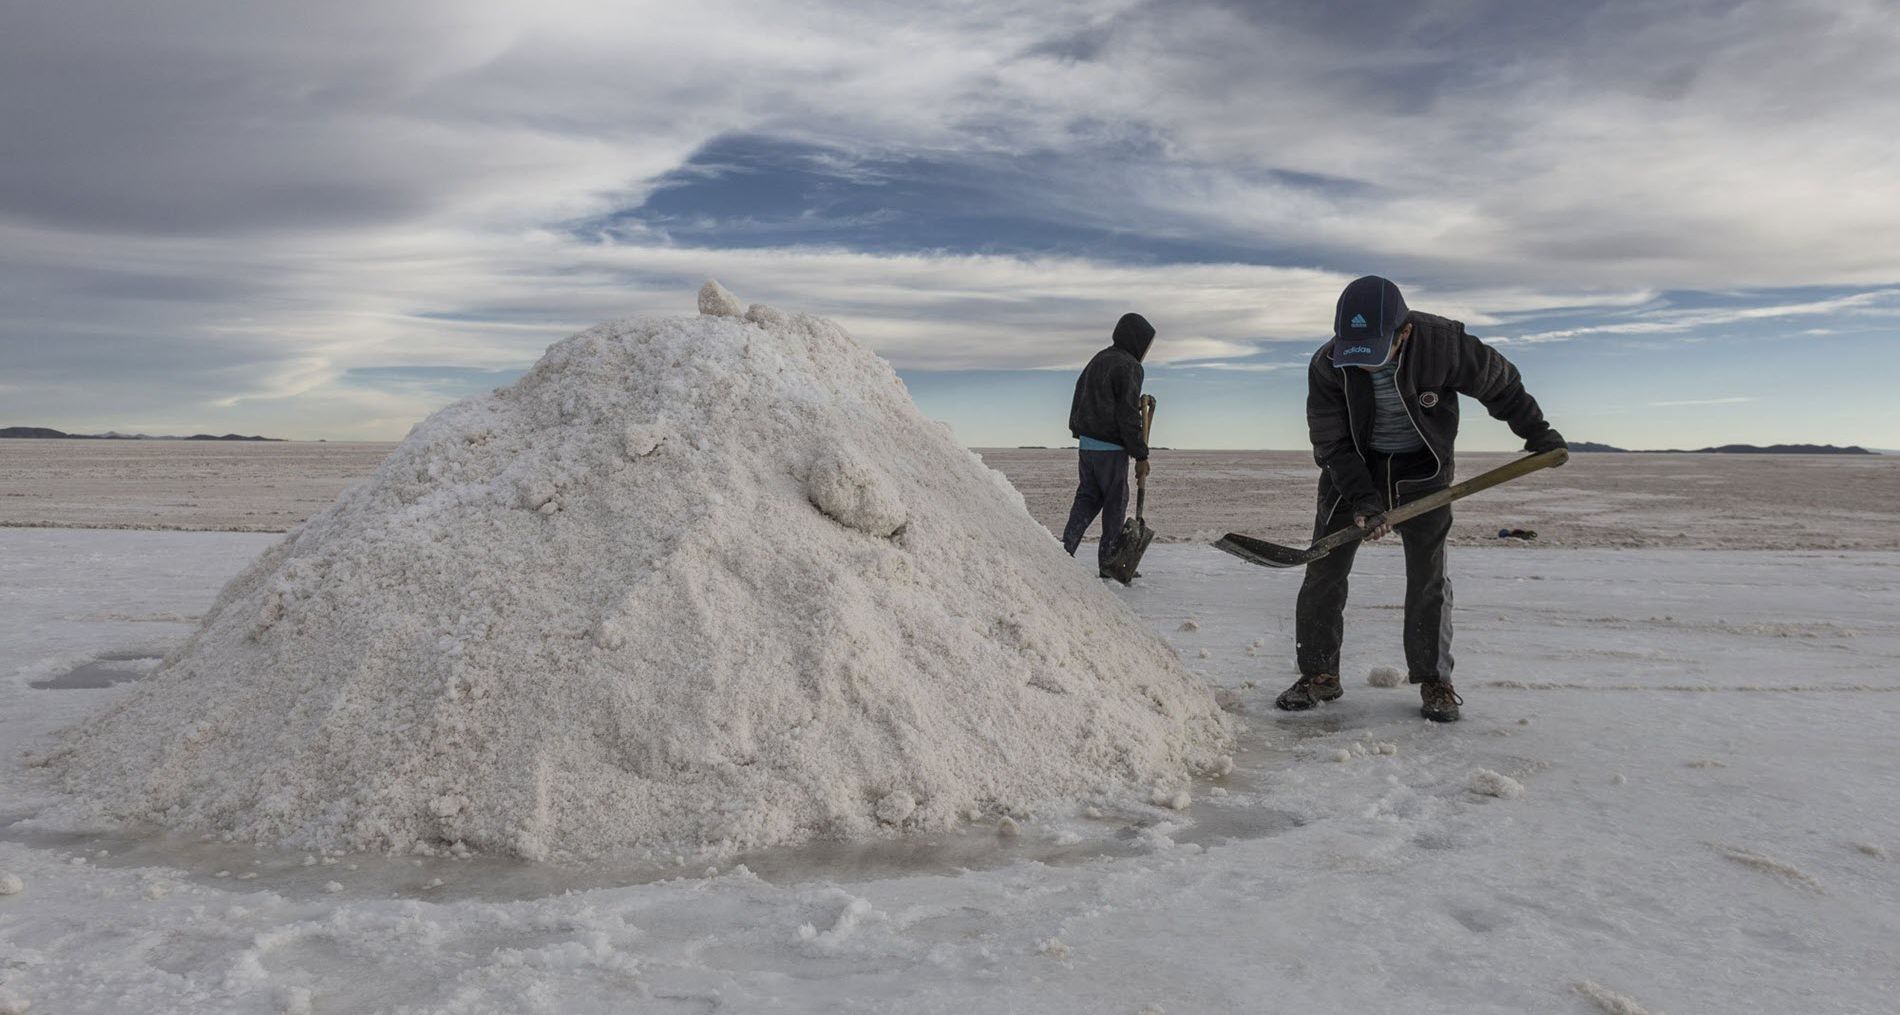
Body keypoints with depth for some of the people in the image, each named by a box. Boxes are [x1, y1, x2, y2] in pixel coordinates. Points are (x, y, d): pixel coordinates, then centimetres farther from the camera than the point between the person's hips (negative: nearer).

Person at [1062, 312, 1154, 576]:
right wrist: (1141, 456, -13)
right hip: (1111, 448, -8)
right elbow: (1128, 416, -16)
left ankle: (1066, 547, 0)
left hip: (1085, 443, 8)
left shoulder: (1097, 360, 16)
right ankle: (1109, 562, 8)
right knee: (1116, 502, 3)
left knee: (1087, 497, 13)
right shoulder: (1128, 366, -11)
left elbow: (1080, 401, 19)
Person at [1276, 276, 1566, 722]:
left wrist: (1536, 431, 5)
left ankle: (1434, 682, 10)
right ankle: (1319, 675, 7)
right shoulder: (1326, 365, -22)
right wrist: (1361, 498, -27)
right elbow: (1331, 444, -16)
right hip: (1353, 468, 1)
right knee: (1324, 571, -4)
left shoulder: (1443, 343, -24)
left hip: (1422, 468, -1)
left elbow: (1499, 382, -5)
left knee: (1428, 576, -3)